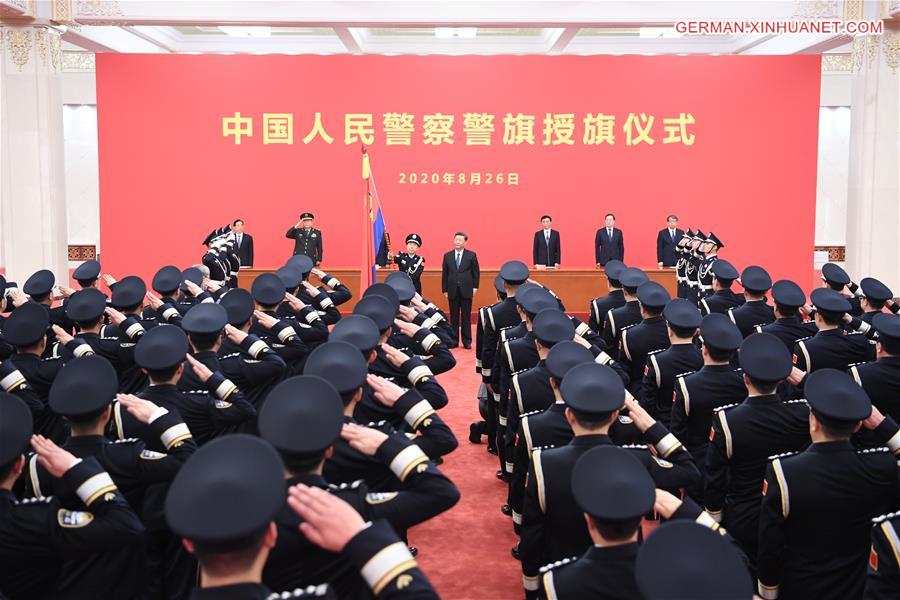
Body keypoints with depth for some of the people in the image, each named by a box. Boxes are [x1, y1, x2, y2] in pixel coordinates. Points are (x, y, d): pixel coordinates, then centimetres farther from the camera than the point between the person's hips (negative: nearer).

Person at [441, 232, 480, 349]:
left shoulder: (471, 255, 2)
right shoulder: (447, 256, 7)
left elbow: (476, 272, 4)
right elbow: (444, 274, 8)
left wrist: (475, 287, -3)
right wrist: (444, 289, 3)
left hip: (466, 290, -2)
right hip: (452, 291, 2)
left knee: (466, 316, 3)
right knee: (454, 317, 5)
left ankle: (467, 341, 9)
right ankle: (454, 340, 12)